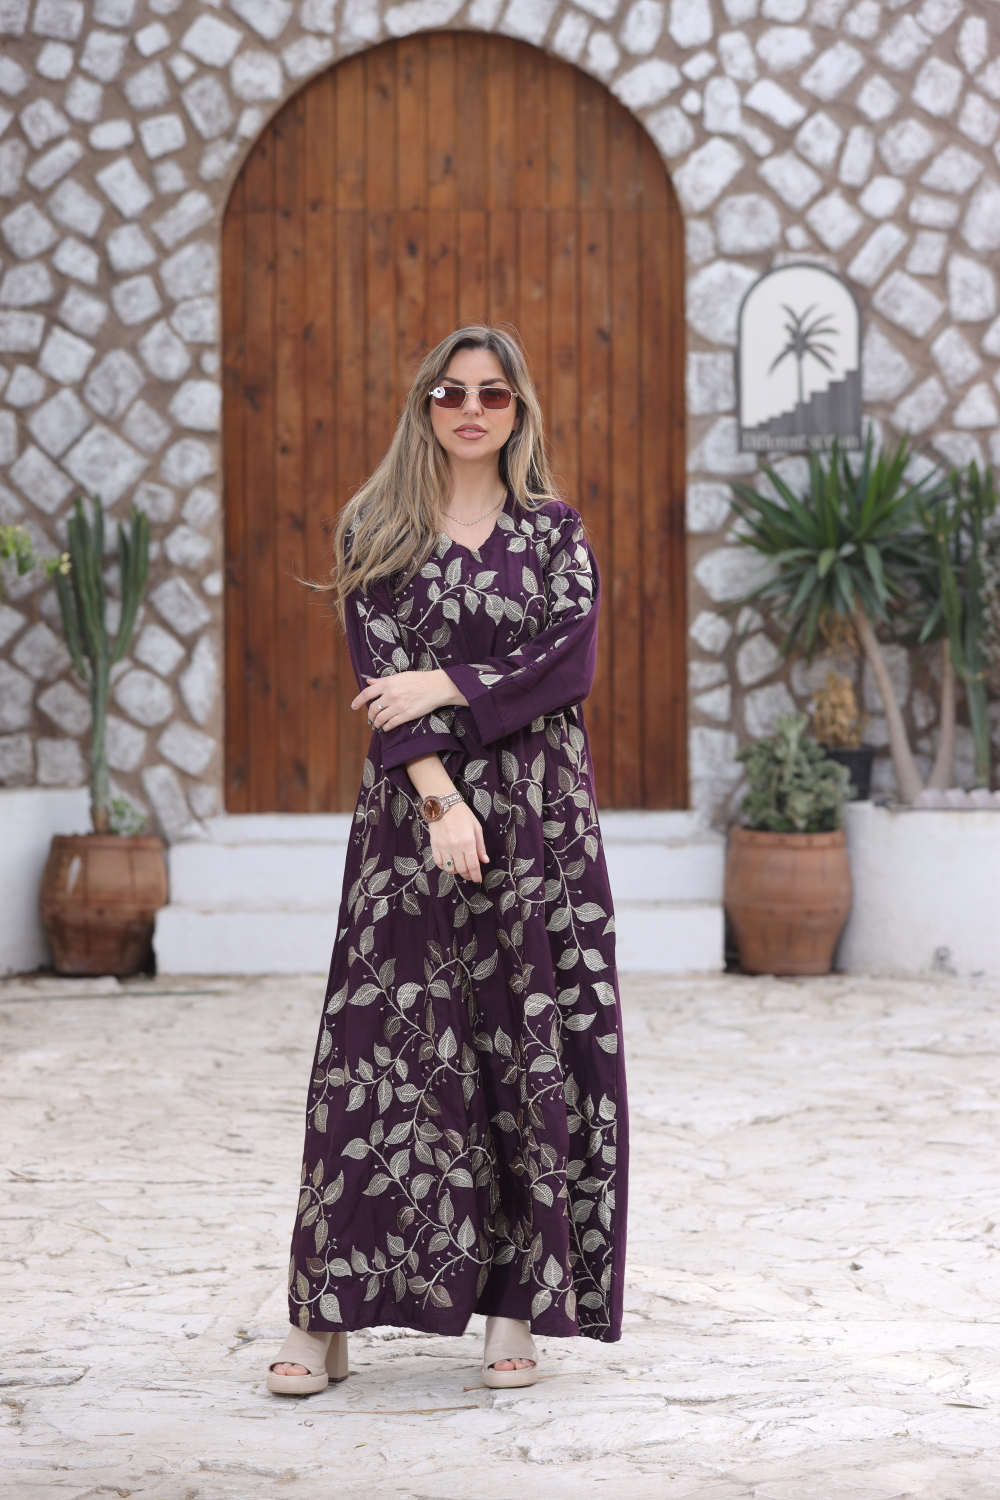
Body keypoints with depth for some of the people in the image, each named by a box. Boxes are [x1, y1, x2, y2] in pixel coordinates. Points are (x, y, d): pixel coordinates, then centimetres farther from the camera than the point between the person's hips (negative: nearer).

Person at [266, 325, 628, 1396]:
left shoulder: (554, 531, 9)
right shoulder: (377, 534, 7)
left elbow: (571, 662, -5)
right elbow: (383, 682, -3)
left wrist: (448, 685, -12)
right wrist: (441, 797, -15)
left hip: (540, 820, 1)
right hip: (415, 814, -1)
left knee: (534, 1048, 0)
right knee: (383, 1047, -4)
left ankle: (517, 1308, 7)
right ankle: (325, 1317, -1)